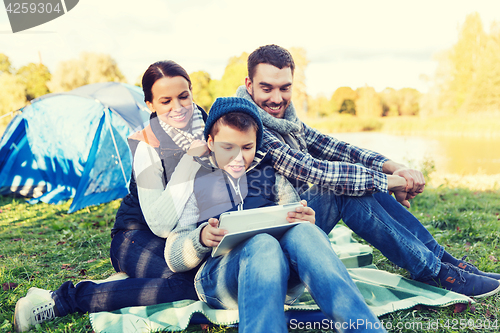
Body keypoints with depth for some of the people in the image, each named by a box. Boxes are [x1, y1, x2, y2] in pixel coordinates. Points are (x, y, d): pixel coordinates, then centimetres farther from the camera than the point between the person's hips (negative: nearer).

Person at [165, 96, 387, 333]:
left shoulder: (271, 174, 23)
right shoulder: (195, 181, 17)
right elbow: (173, 258, 12)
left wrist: (307, 224, -10)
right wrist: (201, 238, -12)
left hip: (283, 271, 2)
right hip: (220, 273, -2)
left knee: (303, 232, -33)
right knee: (262, 244, -37)